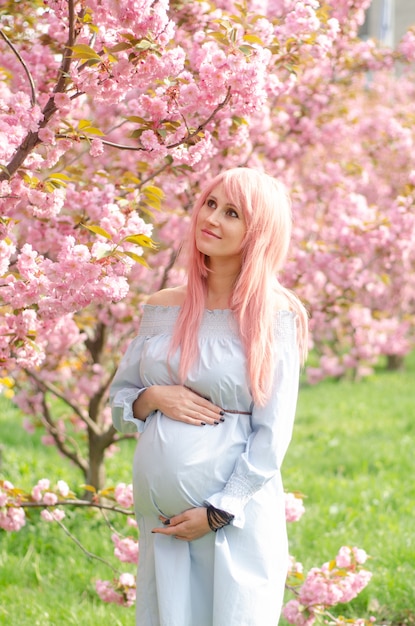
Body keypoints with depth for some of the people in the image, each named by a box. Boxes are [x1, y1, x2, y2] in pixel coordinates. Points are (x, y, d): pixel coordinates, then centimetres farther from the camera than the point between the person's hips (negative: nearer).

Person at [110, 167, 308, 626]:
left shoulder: (274, 316, -5)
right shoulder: (163, 308, 8)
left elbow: (272, 436, -7)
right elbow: (118, 399, 15)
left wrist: (217, 512, -11)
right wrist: (153, 397, -6)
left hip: (237, 514, -3)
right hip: (159, 514, 4)